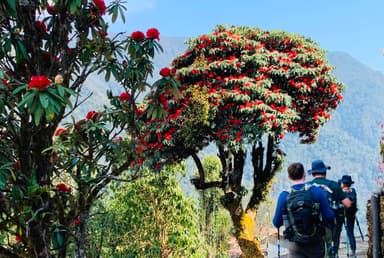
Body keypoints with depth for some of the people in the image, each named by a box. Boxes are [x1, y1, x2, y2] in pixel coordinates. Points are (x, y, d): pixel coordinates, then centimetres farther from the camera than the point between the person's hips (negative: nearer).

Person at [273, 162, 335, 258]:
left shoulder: (284, 195, -8)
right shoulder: (317, 191, -9)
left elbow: (277, 223, -4)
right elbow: (329, 217, -10)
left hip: (295, 245, 0)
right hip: (316, 242, 1)